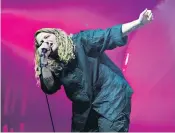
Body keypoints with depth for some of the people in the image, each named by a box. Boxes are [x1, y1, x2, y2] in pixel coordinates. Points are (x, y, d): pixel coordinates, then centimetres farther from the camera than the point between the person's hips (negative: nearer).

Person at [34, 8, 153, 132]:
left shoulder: (81, 41, -8)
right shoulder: (54, 65, 6)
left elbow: (110, 35, -15)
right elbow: (50, 88, -2)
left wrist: (139, 22, -26)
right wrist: (43, 61, -11)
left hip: (111, 98, -6)